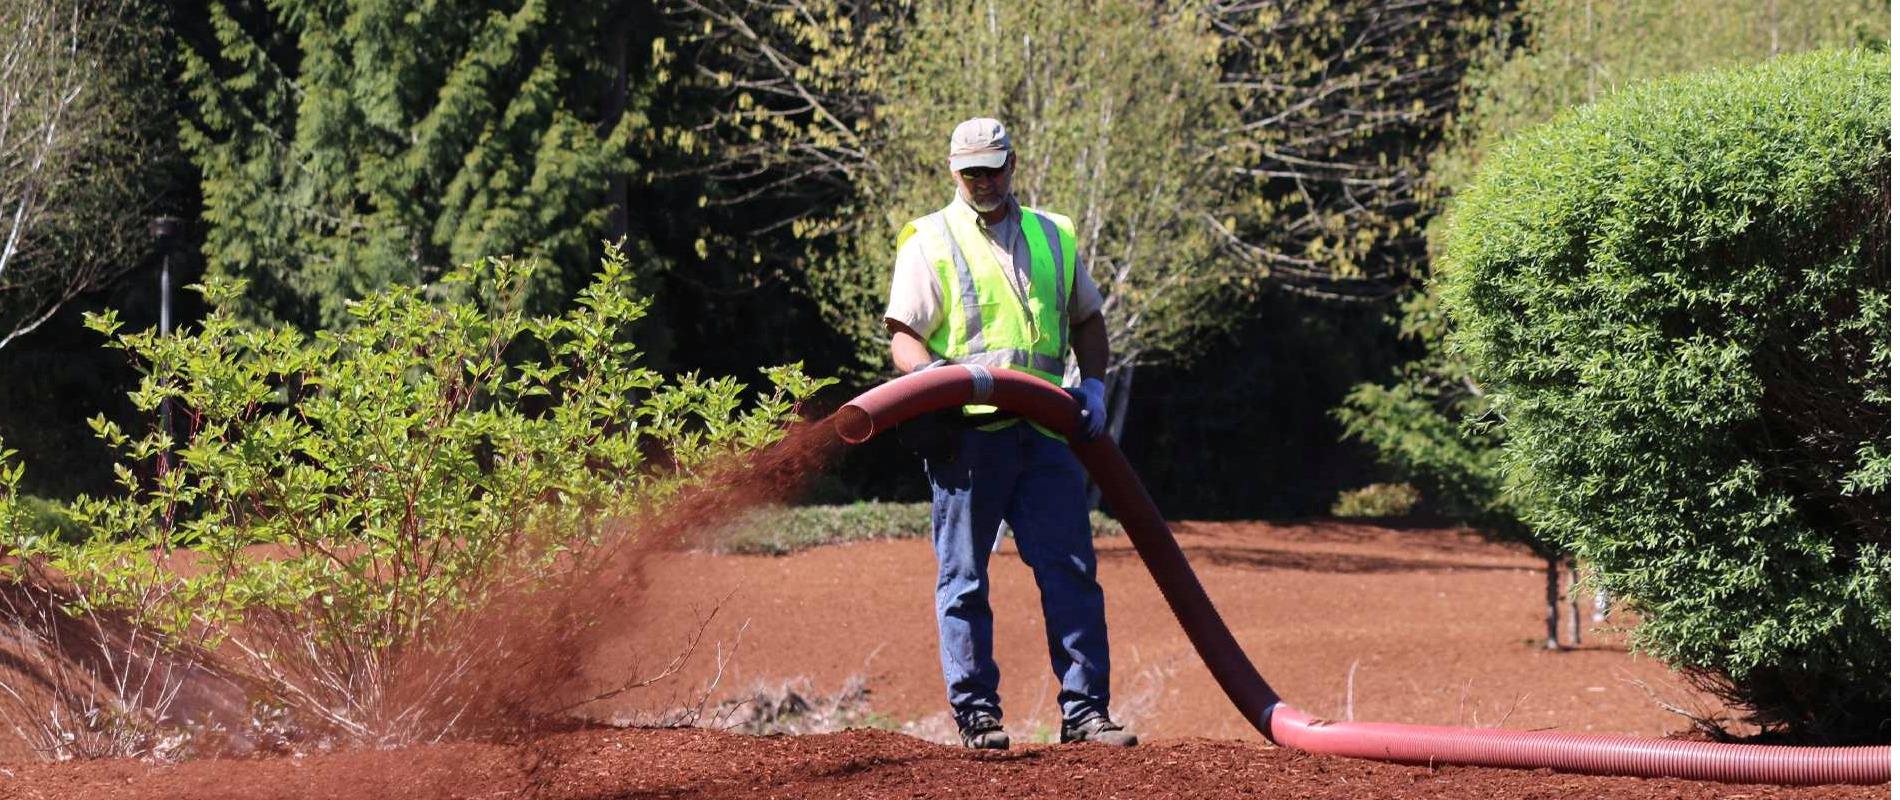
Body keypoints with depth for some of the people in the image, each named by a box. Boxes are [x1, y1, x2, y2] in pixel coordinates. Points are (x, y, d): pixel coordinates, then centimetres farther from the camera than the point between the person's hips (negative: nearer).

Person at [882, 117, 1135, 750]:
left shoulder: (1053, 236, 17)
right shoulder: (930, 241, 5)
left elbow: (1088, 319, 26)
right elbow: (904, 334, -1)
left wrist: (1092, 384, 10)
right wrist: (927, 371, -22)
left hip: (1043, 434, 3)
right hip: (967, 432, -3)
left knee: (1071, 570, -2)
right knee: (964, 578, 0)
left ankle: (1083, 710, 1)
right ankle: (976, 712, 6)